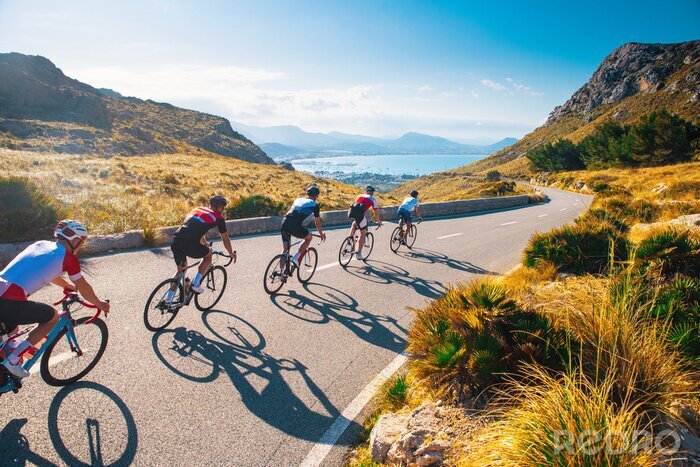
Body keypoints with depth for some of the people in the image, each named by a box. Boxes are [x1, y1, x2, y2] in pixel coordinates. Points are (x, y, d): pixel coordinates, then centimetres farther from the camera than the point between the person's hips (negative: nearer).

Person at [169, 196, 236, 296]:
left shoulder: (197, 209, 28)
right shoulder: (218, 217, 10)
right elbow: (225, 239, 20)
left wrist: (206, 245, 56)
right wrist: (231, 253, 37)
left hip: (175, 242, 6)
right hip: (190, 245, -6)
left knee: (181, 269, 27)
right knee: (208, 254, 24)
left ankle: (168, 298, 28)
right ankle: (195, 284, 16)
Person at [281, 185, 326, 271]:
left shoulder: (298, 200, 29)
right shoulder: (315, 205, 13)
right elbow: (317, 223, 20)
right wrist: (321, 234, 37)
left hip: (284, 223, 6)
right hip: (295, 226, -5)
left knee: (286, 249, 19)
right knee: (309, 237, 23)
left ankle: (281, 271, 19)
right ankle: (296, 258, 11)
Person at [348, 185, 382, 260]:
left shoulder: (359, 196, 32)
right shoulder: (373, 199, 20)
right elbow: (376, 213, 20)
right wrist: (379, 222, 35)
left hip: (351, 212, 4)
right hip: (359, 214, -4)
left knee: (354, 224, 37)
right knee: (363, 233, 11)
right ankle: (358, 253, 9)